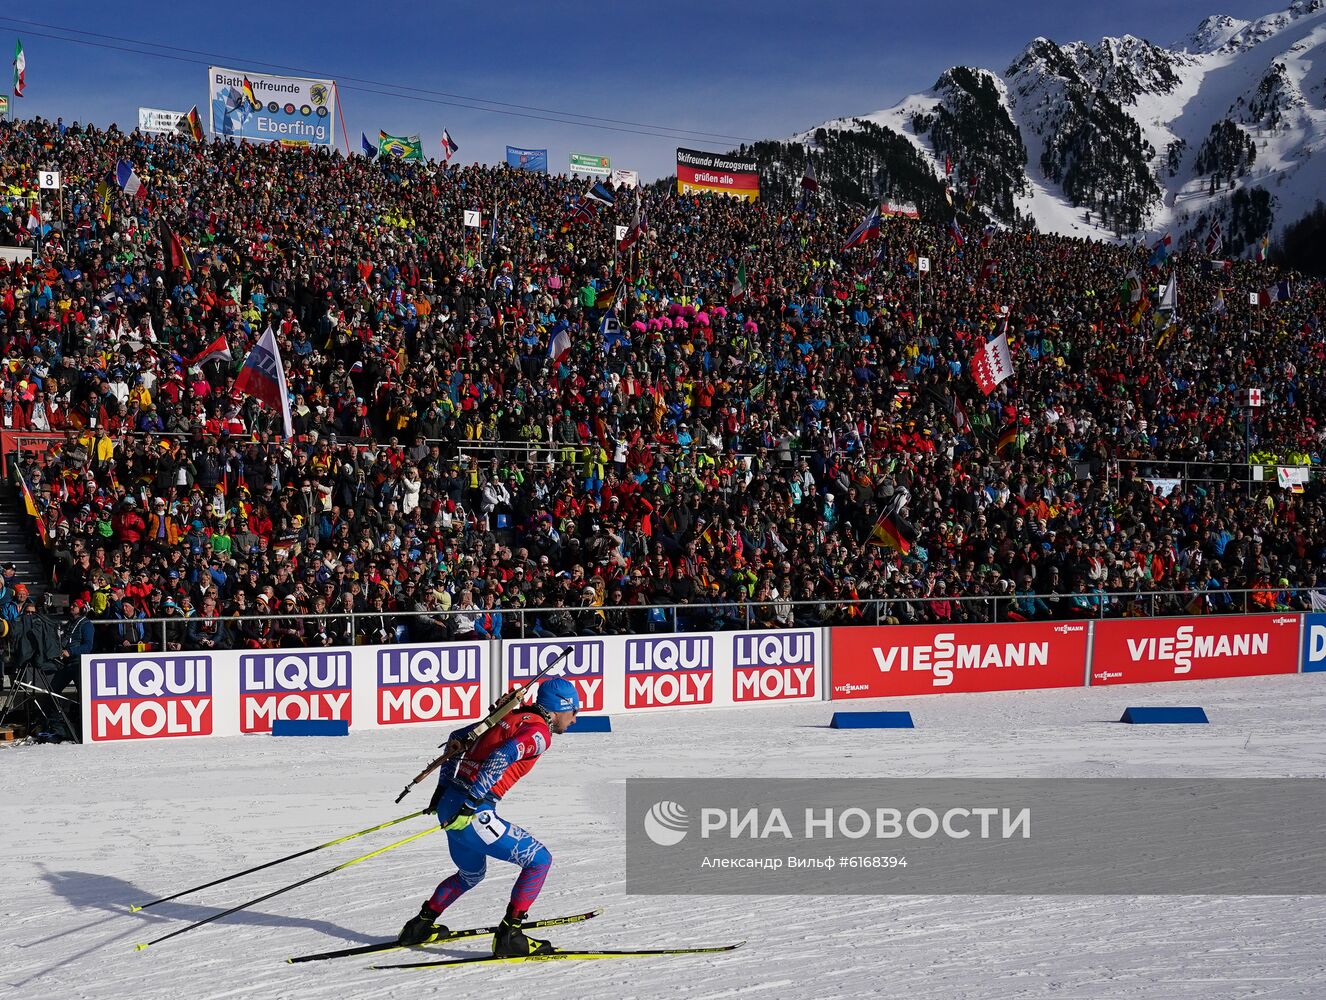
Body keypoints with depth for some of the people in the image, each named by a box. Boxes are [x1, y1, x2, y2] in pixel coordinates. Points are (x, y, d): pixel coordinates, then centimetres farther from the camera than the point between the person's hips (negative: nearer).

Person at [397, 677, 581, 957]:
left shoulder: (510, 718, 18)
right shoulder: (539, 732, -8)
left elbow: (457, 737, 25)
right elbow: (501, 757, -25)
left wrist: (444, 784, 25)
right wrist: (471, 803, -26)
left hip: (449, 803, 9)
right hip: (473, 815, -9)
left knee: (471, 874, 31)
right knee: (539, 860, 1)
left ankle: (420, 926, 35)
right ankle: (509, 935, -2)